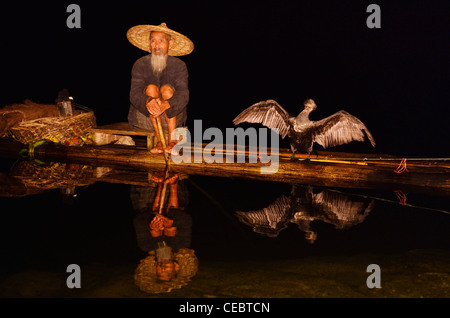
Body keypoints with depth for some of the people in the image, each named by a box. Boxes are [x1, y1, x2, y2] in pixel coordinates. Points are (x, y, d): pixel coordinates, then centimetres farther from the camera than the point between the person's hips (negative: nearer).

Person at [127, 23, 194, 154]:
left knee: (166, 89, -25)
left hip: (173, 117, 0)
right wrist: (148, 102, -44)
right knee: (151, 88, -25)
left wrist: (166, 104, -45)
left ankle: (172, 139, -28)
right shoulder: (140, 64, -6)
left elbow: (183, 95, -22)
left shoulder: (179, 65, -7)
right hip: (145, 117, 0)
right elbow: (134, 94, -19)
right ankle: (159, 139, -27)